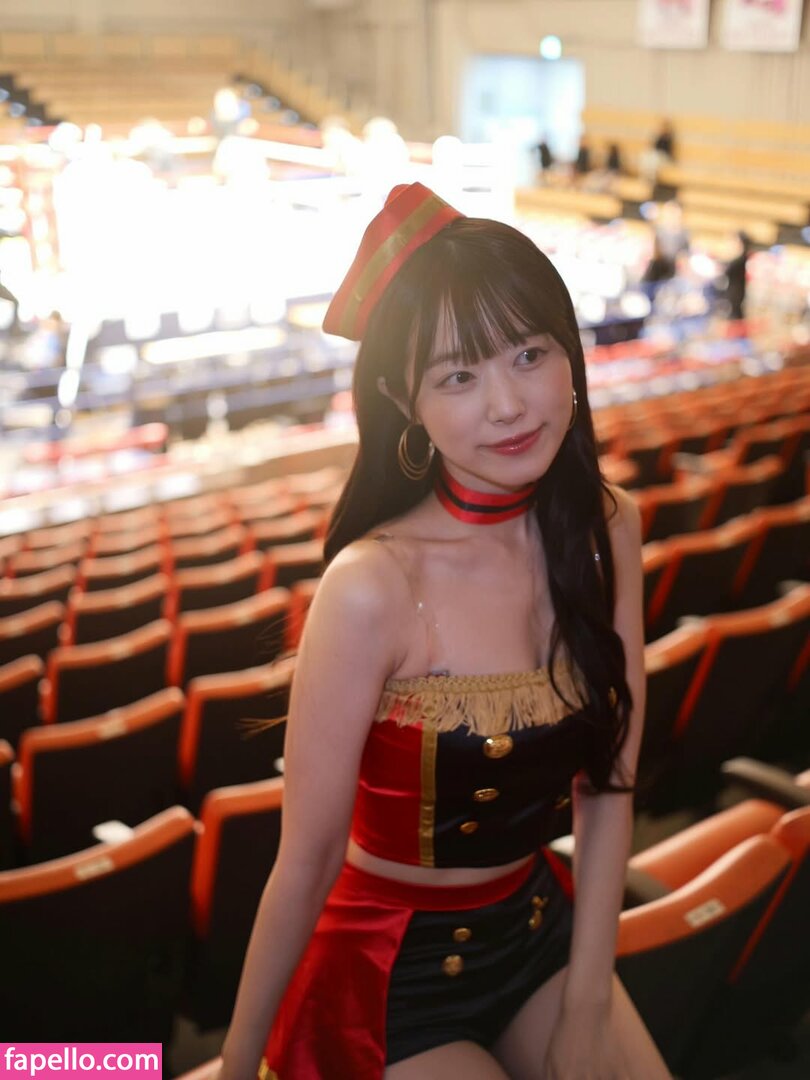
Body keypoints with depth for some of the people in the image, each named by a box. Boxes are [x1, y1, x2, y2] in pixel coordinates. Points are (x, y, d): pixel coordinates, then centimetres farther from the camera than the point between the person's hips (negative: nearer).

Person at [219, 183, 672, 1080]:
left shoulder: (608, 532, -11)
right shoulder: (373, 587, -28)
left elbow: (608, 781, -5)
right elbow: (308, 857, -20)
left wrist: (587, 1006, -3)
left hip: (542, 924, 5)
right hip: (392, 971, -4)